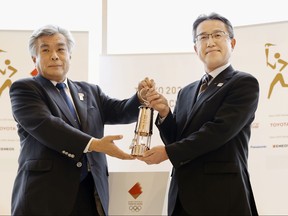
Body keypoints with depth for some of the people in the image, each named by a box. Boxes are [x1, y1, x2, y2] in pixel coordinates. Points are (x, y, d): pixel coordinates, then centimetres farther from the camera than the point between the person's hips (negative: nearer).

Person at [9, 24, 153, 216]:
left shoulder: (90, 92, 17)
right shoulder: (24, 89, 0)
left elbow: (122, 111, 8)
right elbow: (46, 126, -15)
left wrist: (142, 97, -14)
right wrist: (94, 144, -23)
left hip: (90, 194, 5)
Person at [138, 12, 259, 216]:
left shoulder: (245, 83, -5)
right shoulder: (187, 92, 14)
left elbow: (220, 130, -16)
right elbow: (177, 141, 11)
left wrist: (168, 152, -13)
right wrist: (164, 113, -7)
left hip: (222, 196, -5)